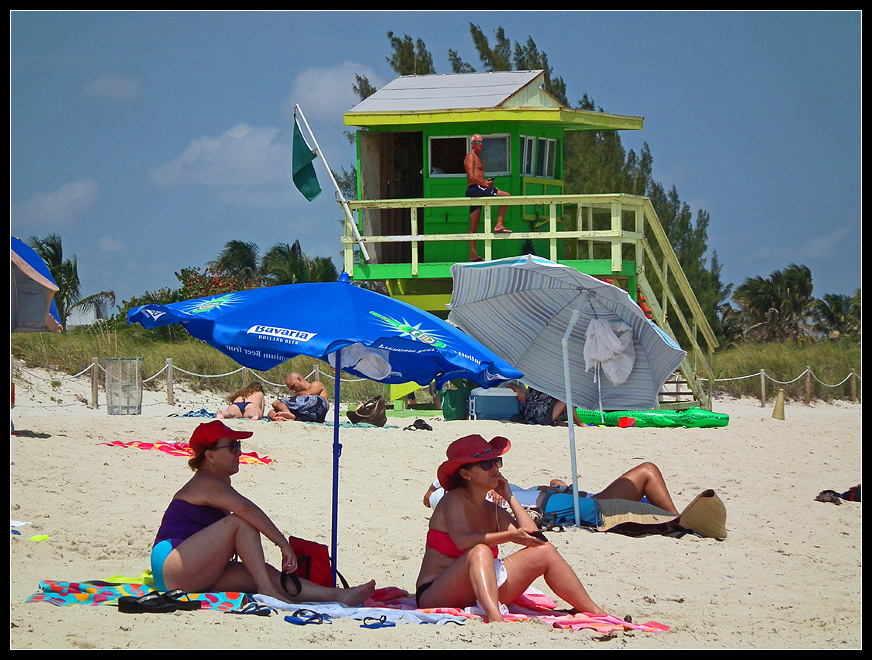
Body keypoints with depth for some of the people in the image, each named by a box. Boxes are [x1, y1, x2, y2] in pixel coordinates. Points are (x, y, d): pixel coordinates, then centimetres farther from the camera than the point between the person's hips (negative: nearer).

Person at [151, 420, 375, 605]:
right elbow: (246, 508, -28)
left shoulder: (219, 483, 22)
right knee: (240, 522, -21)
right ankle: (267, 590, -28)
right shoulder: (207, 484, -12)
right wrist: (283, 543, -31)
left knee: (264, 573, -9)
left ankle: (334, 595, -20)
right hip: (172, 570, -9)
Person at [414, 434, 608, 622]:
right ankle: (496, 619, -62)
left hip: (481, 593, 8)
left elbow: (533, 537, -1)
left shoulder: (493, 511, 14)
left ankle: (595, 613, -3)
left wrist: (509, 496, 5)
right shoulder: (453, 500, -7)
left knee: (544, 552, 2)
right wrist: (510, 536, -30)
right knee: (480, 552, -36)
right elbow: (462, 540, -27)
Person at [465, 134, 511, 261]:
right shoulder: (471, 156, -4)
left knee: (474, 226, 7)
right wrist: (485, 184, -11)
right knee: (506, 196, -13)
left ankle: (473, 255, 6)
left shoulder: (476, 157, 27)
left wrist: (486, 181, 12)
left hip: (474, 192, 10)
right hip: (475, 189, -10)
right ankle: (499, 225, -17)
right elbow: (471, 176, -17)